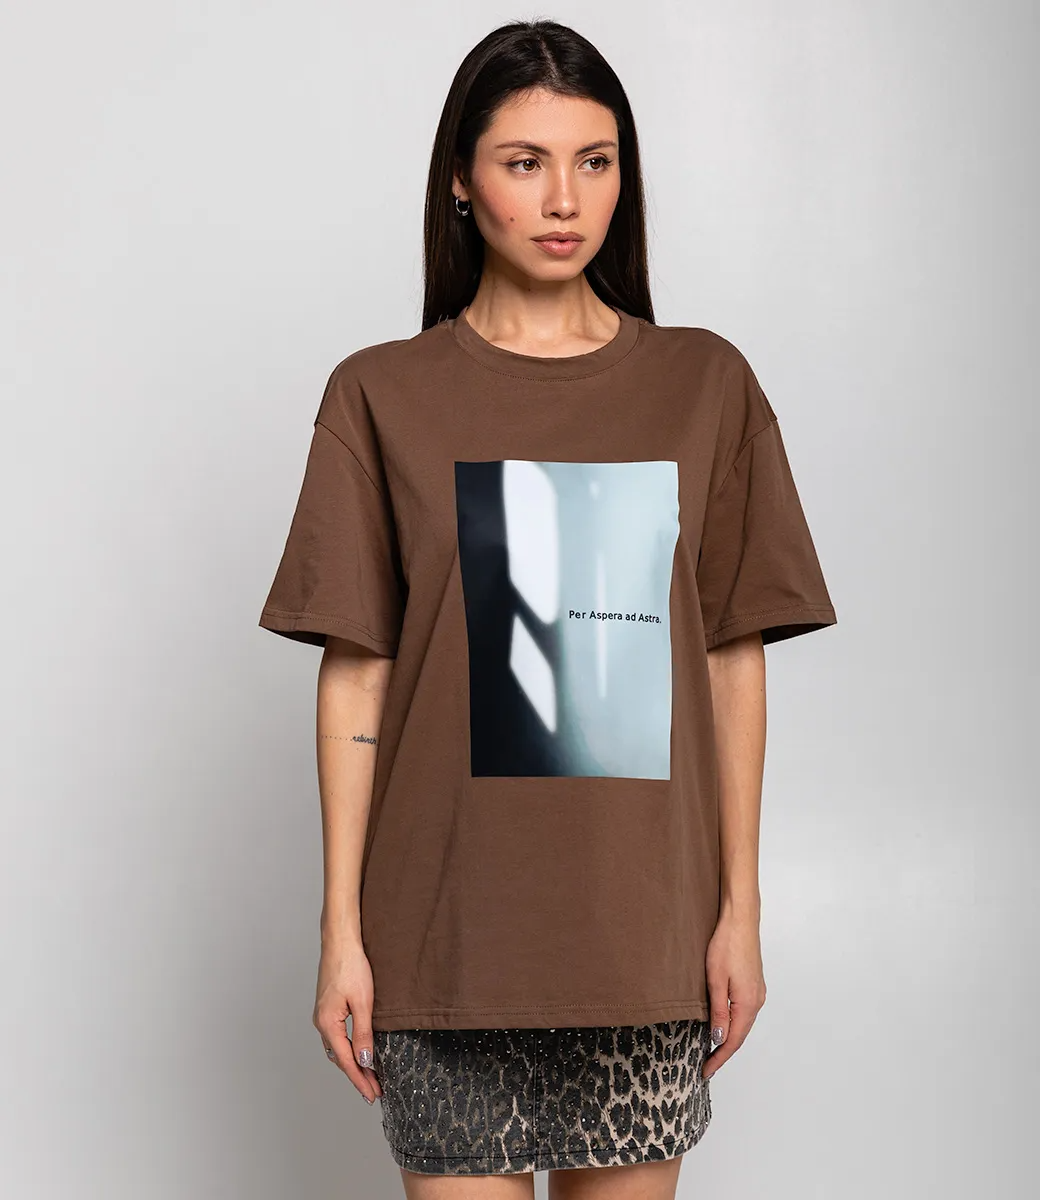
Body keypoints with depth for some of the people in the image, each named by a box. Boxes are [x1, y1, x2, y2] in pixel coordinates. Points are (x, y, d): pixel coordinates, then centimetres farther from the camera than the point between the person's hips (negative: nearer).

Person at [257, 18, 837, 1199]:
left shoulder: (706, 385, 4)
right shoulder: (383, 397, 0)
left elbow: (734, 660, 5)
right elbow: (354, 676, -1)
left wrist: (740, 906, 3)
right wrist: (340, 930, -3)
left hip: (646, 921, 2)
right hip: (449, 925, -1)